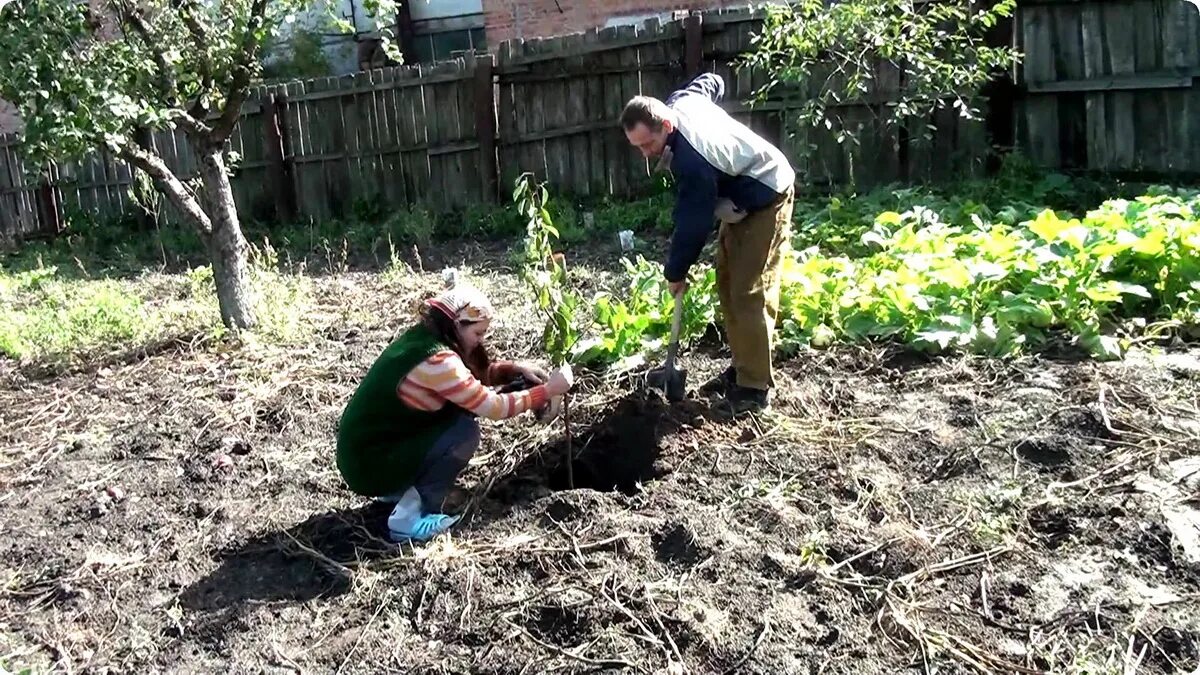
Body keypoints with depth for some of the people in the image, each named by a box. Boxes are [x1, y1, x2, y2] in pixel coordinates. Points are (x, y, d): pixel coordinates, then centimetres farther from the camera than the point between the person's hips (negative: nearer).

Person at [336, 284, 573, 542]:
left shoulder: (422, 337, 3)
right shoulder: (436, 359, -25)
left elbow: (475, 374, 15)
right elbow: (494, 407, -21)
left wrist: (515, 369, 0)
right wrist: (546, 391, -12)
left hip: (367, 446, 9)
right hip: (369, 464, -9)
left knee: (462, 407, 7)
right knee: (465, 431, -17)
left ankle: (401, 489, 15)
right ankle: (410, 518, -8)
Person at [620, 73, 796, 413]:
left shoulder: (691, 161, -36)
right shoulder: (681, 101, -10)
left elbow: (693, 225, -27)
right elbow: (712, 81, 13)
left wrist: (675, 272, -11)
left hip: (767, 199, -10)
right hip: (743, 196, 10)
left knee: (750, 293, -14)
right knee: (728, 284, 10)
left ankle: (754, 388, -9)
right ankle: (741, 368, 18)